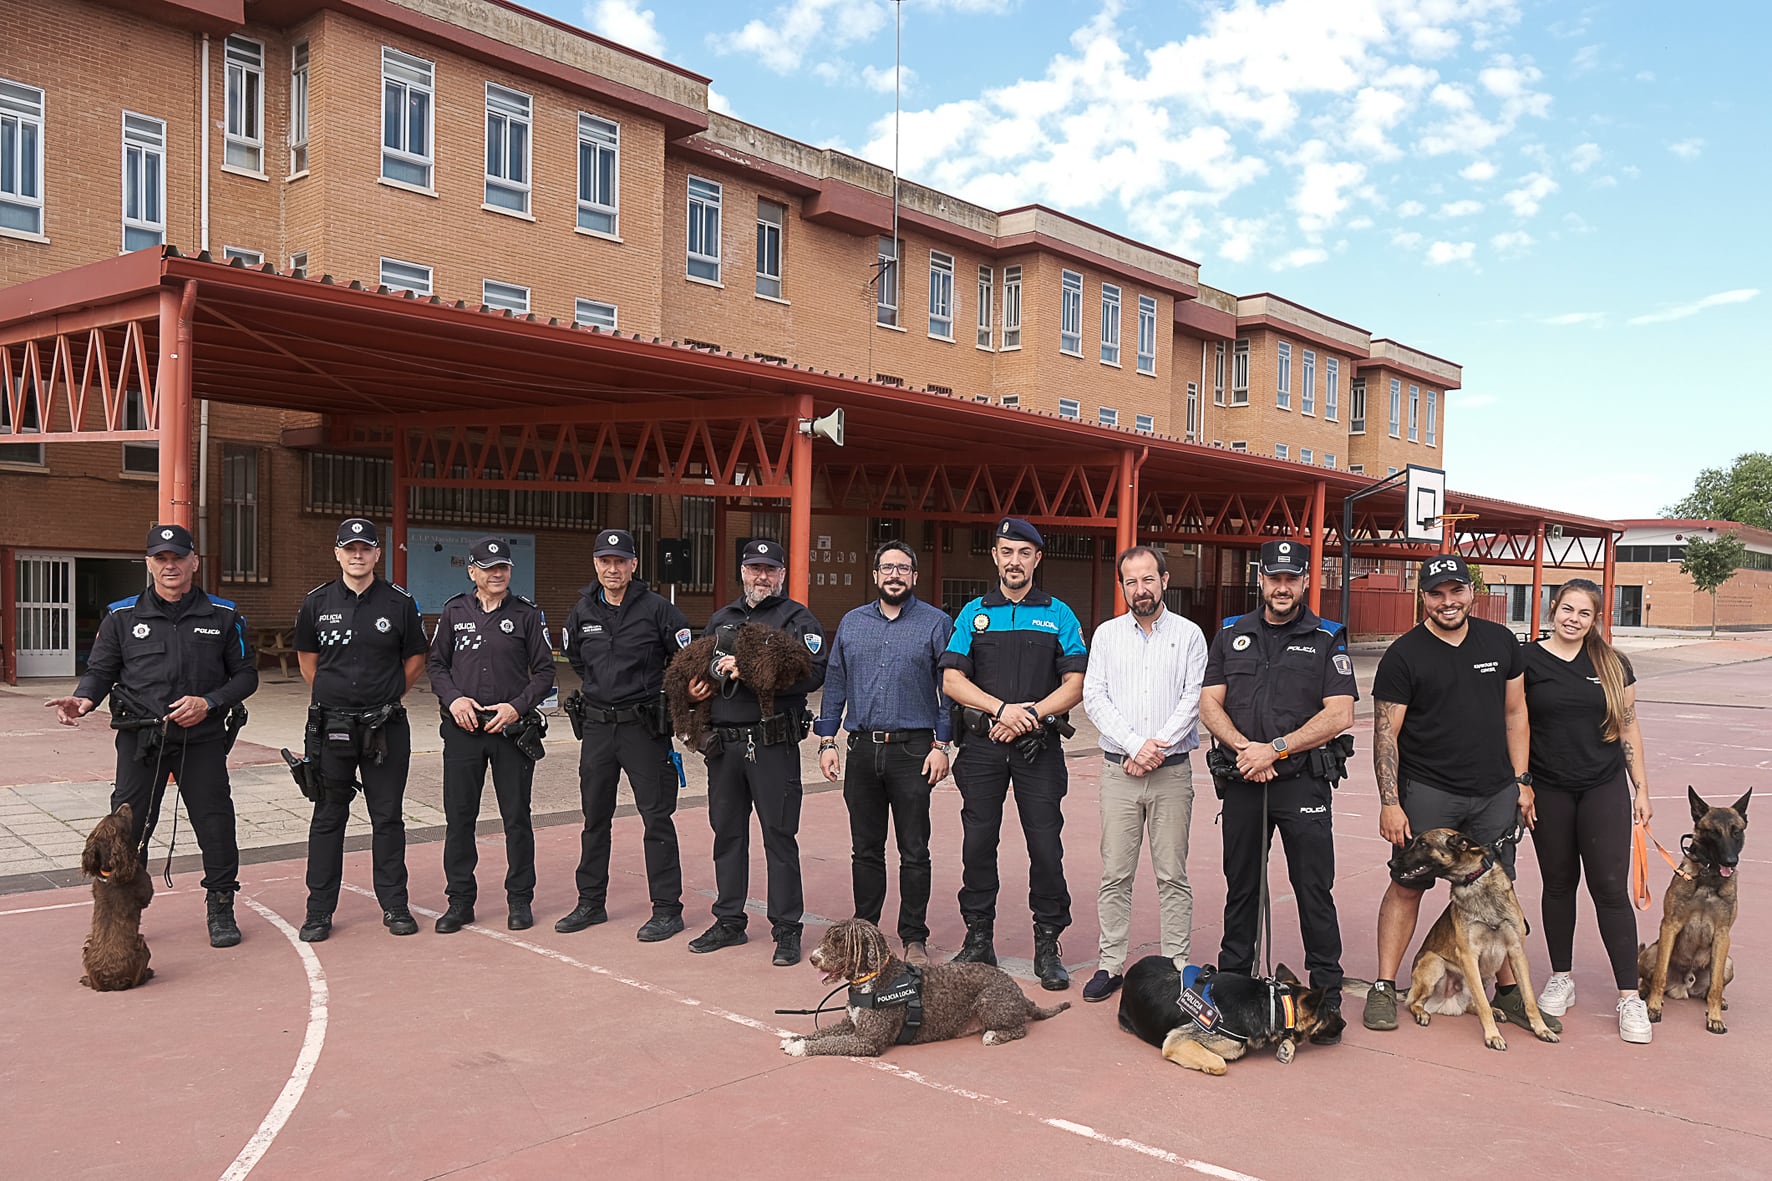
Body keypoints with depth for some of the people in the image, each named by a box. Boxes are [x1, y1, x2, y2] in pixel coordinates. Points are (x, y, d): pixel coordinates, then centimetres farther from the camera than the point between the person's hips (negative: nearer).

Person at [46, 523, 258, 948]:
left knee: (216, 823, 3)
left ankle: (221, 909, 18)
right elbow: (101, 669, 8)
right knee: (128, 828, 2)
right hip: (140, 739, 0)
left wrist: (209, 702, -9)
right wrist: (85, 699, -13)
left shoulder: (223, 616, 5)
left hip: (202, 739, 0)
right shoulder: (122, 617, 6)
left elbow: (246, 674, 7)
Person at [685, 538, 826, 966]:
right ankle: (729, 922, 25)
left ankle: (786, 930, 7)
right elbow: (699, 666, 28)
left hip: (774, 743, -6)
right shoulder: (721, 618, 19)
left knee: (779, 835, -2)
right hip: (724, 742, 6)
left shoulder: (797, 618, 0)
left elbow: (814, 672, -15)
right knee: (727, 831, 12)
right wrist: (698, 687, 4)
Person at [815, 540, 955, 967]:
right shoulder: (852, 623, 12)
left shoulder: (936, 623, 1)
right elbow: (834, 685, 13)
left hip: (912, 751, -3)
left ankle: (914, 937, 14)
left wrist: (942, 745, -8)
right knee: (865, 848, 11)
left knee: (914, 851, 3)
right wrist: (827, 742, 7)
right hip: (862, 751, 3)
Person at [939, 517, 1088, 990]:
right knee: (978, 842, 5)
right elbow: (952, 679, 1)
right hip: (982, 744, 1)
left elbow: (1075, 685, 1)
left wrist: (1030, 715, -12)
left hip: (1038, 746, -1)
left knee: (1046, 845, -2)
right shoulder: (974, 613, 9)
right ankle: (979, 938, 17)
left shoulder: (1059, 615, 6)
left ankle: (1048, 945, 9)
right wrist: (1002, 709, -12)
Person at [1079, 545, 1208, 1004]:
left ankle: (1177, 965, 11)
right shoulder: (1106, 634, 9)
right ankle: (1111, 965, 11)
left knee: (1173, 875, 3)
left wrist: (1158, 746, -13)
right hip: (1119, 771, 1)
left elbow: (1194, 698, -3)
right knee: (1115, 875, 3)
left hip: (1172, 772, -1)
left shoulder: (1189, 634, 5)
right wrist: (1136, 745, -11)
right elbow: (1094, 697, 0)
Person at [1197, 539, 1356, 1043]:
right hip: (1241, 780, 3)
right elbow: (1210, 703, 6)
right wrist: (1244, 748, -12)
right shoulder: (1231, 634, 11)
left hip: (1305, 781, -3)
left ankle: (1327, 997, 7)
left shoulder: (1327, 639, 3)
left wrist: (1275, 747, -15)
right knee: (1241, 885, 12)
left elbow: (1340, 714, -7)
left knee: (1315, 889, -1)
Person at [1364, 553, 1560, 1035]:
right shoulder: (1404, 654, -5)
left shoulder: (1500, 642, 7)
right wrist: (1390, 802, -12)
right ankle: (1384, 987, 10)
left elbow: (1514, 714, 14)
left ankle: (1509, 991, 23)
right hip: (1427, 791, -3)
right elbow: (1386, 733, -6)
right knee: (1407, 886, 1)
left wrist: (1522, 781, 8)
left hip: (1496, 793, 4)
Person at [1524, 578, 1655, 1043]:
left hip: (1604, 788, 1)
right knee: (1558, 883, 10)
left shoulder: (1612, 664, 4)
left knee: (1611, 887, -2)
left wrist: (1641, 790, 7)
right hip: (1548, 790, 0)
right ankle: (1561, 979, 25)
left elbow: (1628, 727, 8)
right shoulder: (1527, 660, -2)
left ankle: (1629, 996, 5)